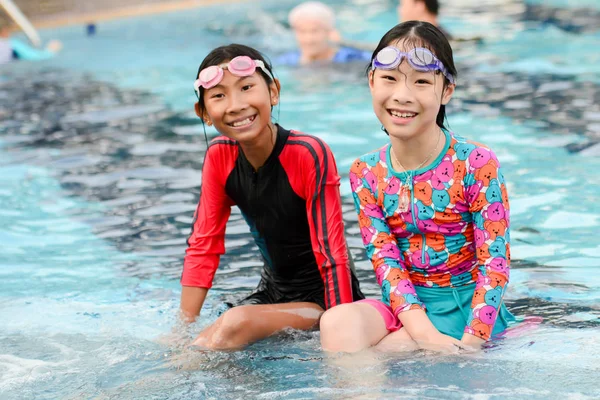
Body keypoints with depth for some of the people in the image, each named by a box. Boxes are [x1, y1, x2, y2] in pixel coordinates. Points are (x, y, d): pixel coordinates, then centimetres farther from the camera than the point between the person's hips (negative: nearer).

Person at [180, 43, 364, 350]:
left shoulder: (309, 155, -23)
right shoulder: (219, 157, -5)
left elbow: (332, 256, -21)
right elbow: (203, 246, 0)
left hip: (321, 299, -5)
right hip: (274, 291, 6)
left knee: (237, 322, -30)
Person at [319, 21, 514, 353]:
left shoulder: (477, 164, -11)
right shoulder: (365, 173, 0)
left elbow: (494, 264, -11)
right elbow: (384, 260, -6)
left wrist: (470, 344, -21)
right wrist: (426, 334, -21)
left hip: (466, 304, -3)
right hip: (406, 303, 4)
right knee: (337, 324, -28)